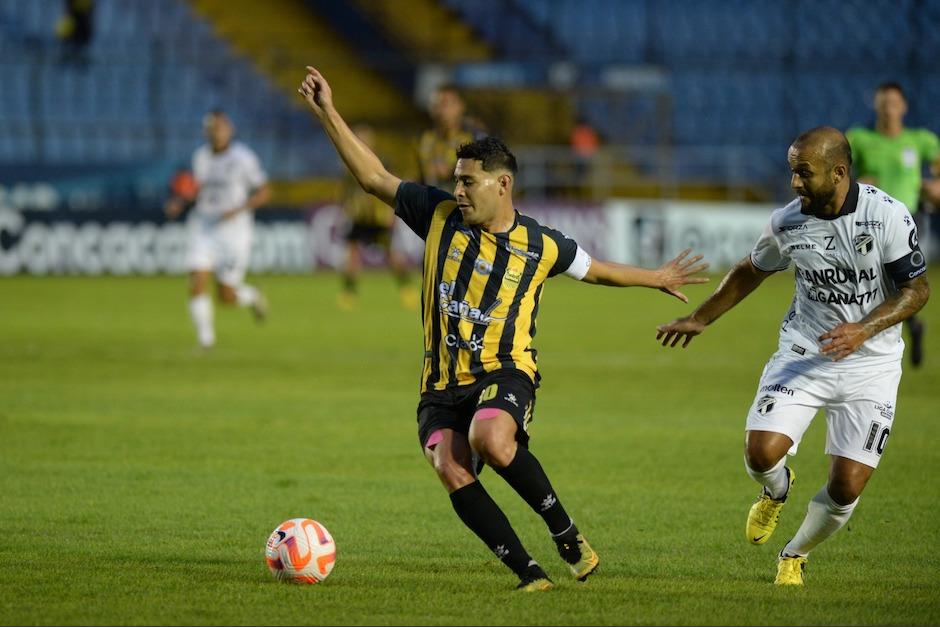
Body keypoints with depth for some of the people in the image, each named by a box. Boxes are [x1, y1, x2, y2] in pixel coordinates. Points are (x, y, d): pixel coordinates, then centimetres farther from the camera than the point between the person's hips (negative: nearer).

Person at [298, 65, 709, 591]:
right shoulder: (440, 216, 5)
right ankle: (530, 573, -18)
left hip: (505, 373, -3)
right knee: (451, 469, -23)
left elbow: (595, 269, 22)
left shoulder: (541, 246, 3)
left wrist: (658, 278, 32)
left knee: (489, 438, -36)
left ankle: (566, 532, -15)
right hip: (443, 384, 3)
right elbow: (374, 177, 8)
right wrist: (328, 114, 4)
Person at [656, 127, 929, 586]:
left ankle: (796, 555, 24)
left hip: (870, 363, -2)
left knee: (847, 487, -6)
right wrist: (700, 319, 19)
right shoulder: (787, 222, -6)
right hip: (803, 353, 2)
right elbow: (752, 271, 14)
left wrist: (864, 330, -25)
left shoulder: (888, 216, -16)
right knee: (762, 452, -19)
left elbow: (917, 289, -11)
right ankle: (777, 489, 20)